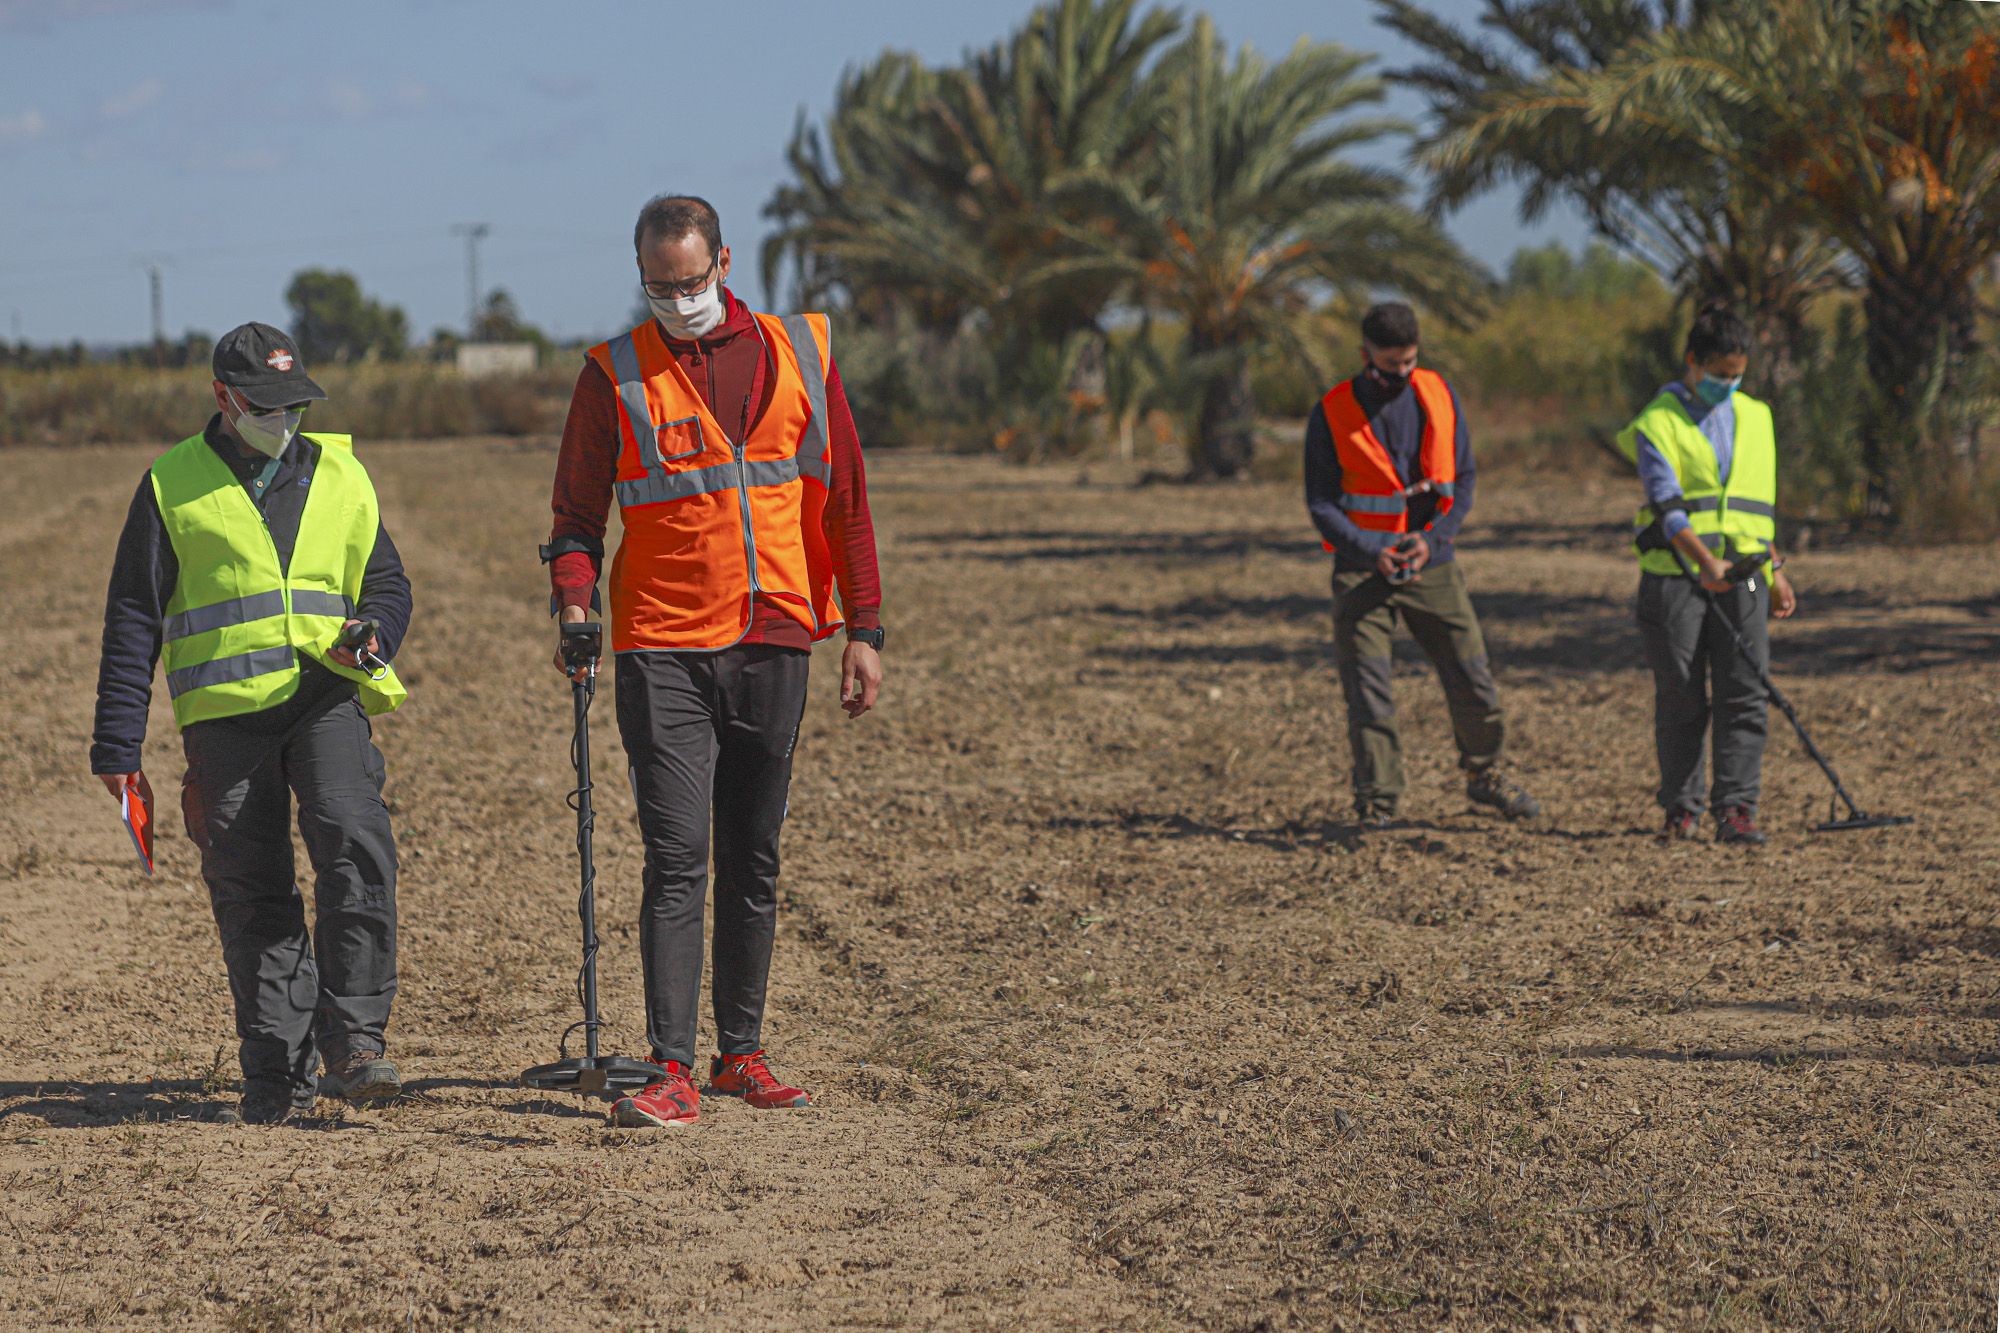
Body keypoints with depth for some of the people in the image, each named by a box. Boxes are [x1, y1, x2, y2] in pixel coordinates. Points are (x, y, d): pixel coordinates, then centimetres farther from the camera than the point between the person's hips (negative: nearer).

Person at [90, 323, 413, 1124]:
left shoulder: (340, 476, 15)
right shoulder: (172, 486, 8)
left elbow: (385, 580, 23)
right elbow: (133, 618, 8)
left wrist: (373, 632, -3)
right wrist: (118, 747, 3)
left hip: (327, 698, 1)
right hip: (224, 710, -1)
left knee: (356, 846, -21)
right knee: (251, 896, 1)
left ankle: (352, 1042, -17)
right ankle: (276, 1075, 9)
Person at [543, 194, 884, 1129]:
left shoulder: (800, 353, 7)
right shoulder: (615, 374, 1)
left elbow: (844, 500, 9)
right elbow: (578, 513, 4)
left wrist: (863, 630, 5)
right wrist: (575, 603, -15)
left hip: (774, 642, 3)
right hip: (663, 649, -3)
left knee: (752, 861, 10)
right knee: (676, 859, -9)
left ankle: (741, 1052, 20)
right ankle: (672, 1069, -10)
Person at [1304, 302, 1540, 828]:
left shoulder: (1439, 396, 3)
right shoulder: (1332, 414, -5)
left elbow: (1464, 480, 5)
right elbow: (1321, 504, -6)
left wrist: (1432, 537, -13)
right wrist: (1371, 553, -22)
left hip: (1434, 566, 2)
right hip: (1362, 570, -2)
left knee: (1474, 684, 5)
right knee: (1368, 699, -5)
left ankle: (1483, 773, 28)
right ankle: (1376, 800, 6)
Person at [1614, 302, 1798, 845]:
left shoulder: (1754, 417, 16)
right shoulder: (1658, 421, -2)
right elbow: (1666, 501, -14)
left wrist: (1775, 570, 20)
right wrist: (1704, 559, -27)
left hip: (1742, 576, 4)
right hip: (1673, 577, -4)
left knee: (1744, 695, -5)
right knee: (1680, 698, 2)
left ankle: (1736, 809, -4)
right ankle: (1681, 809, 12)